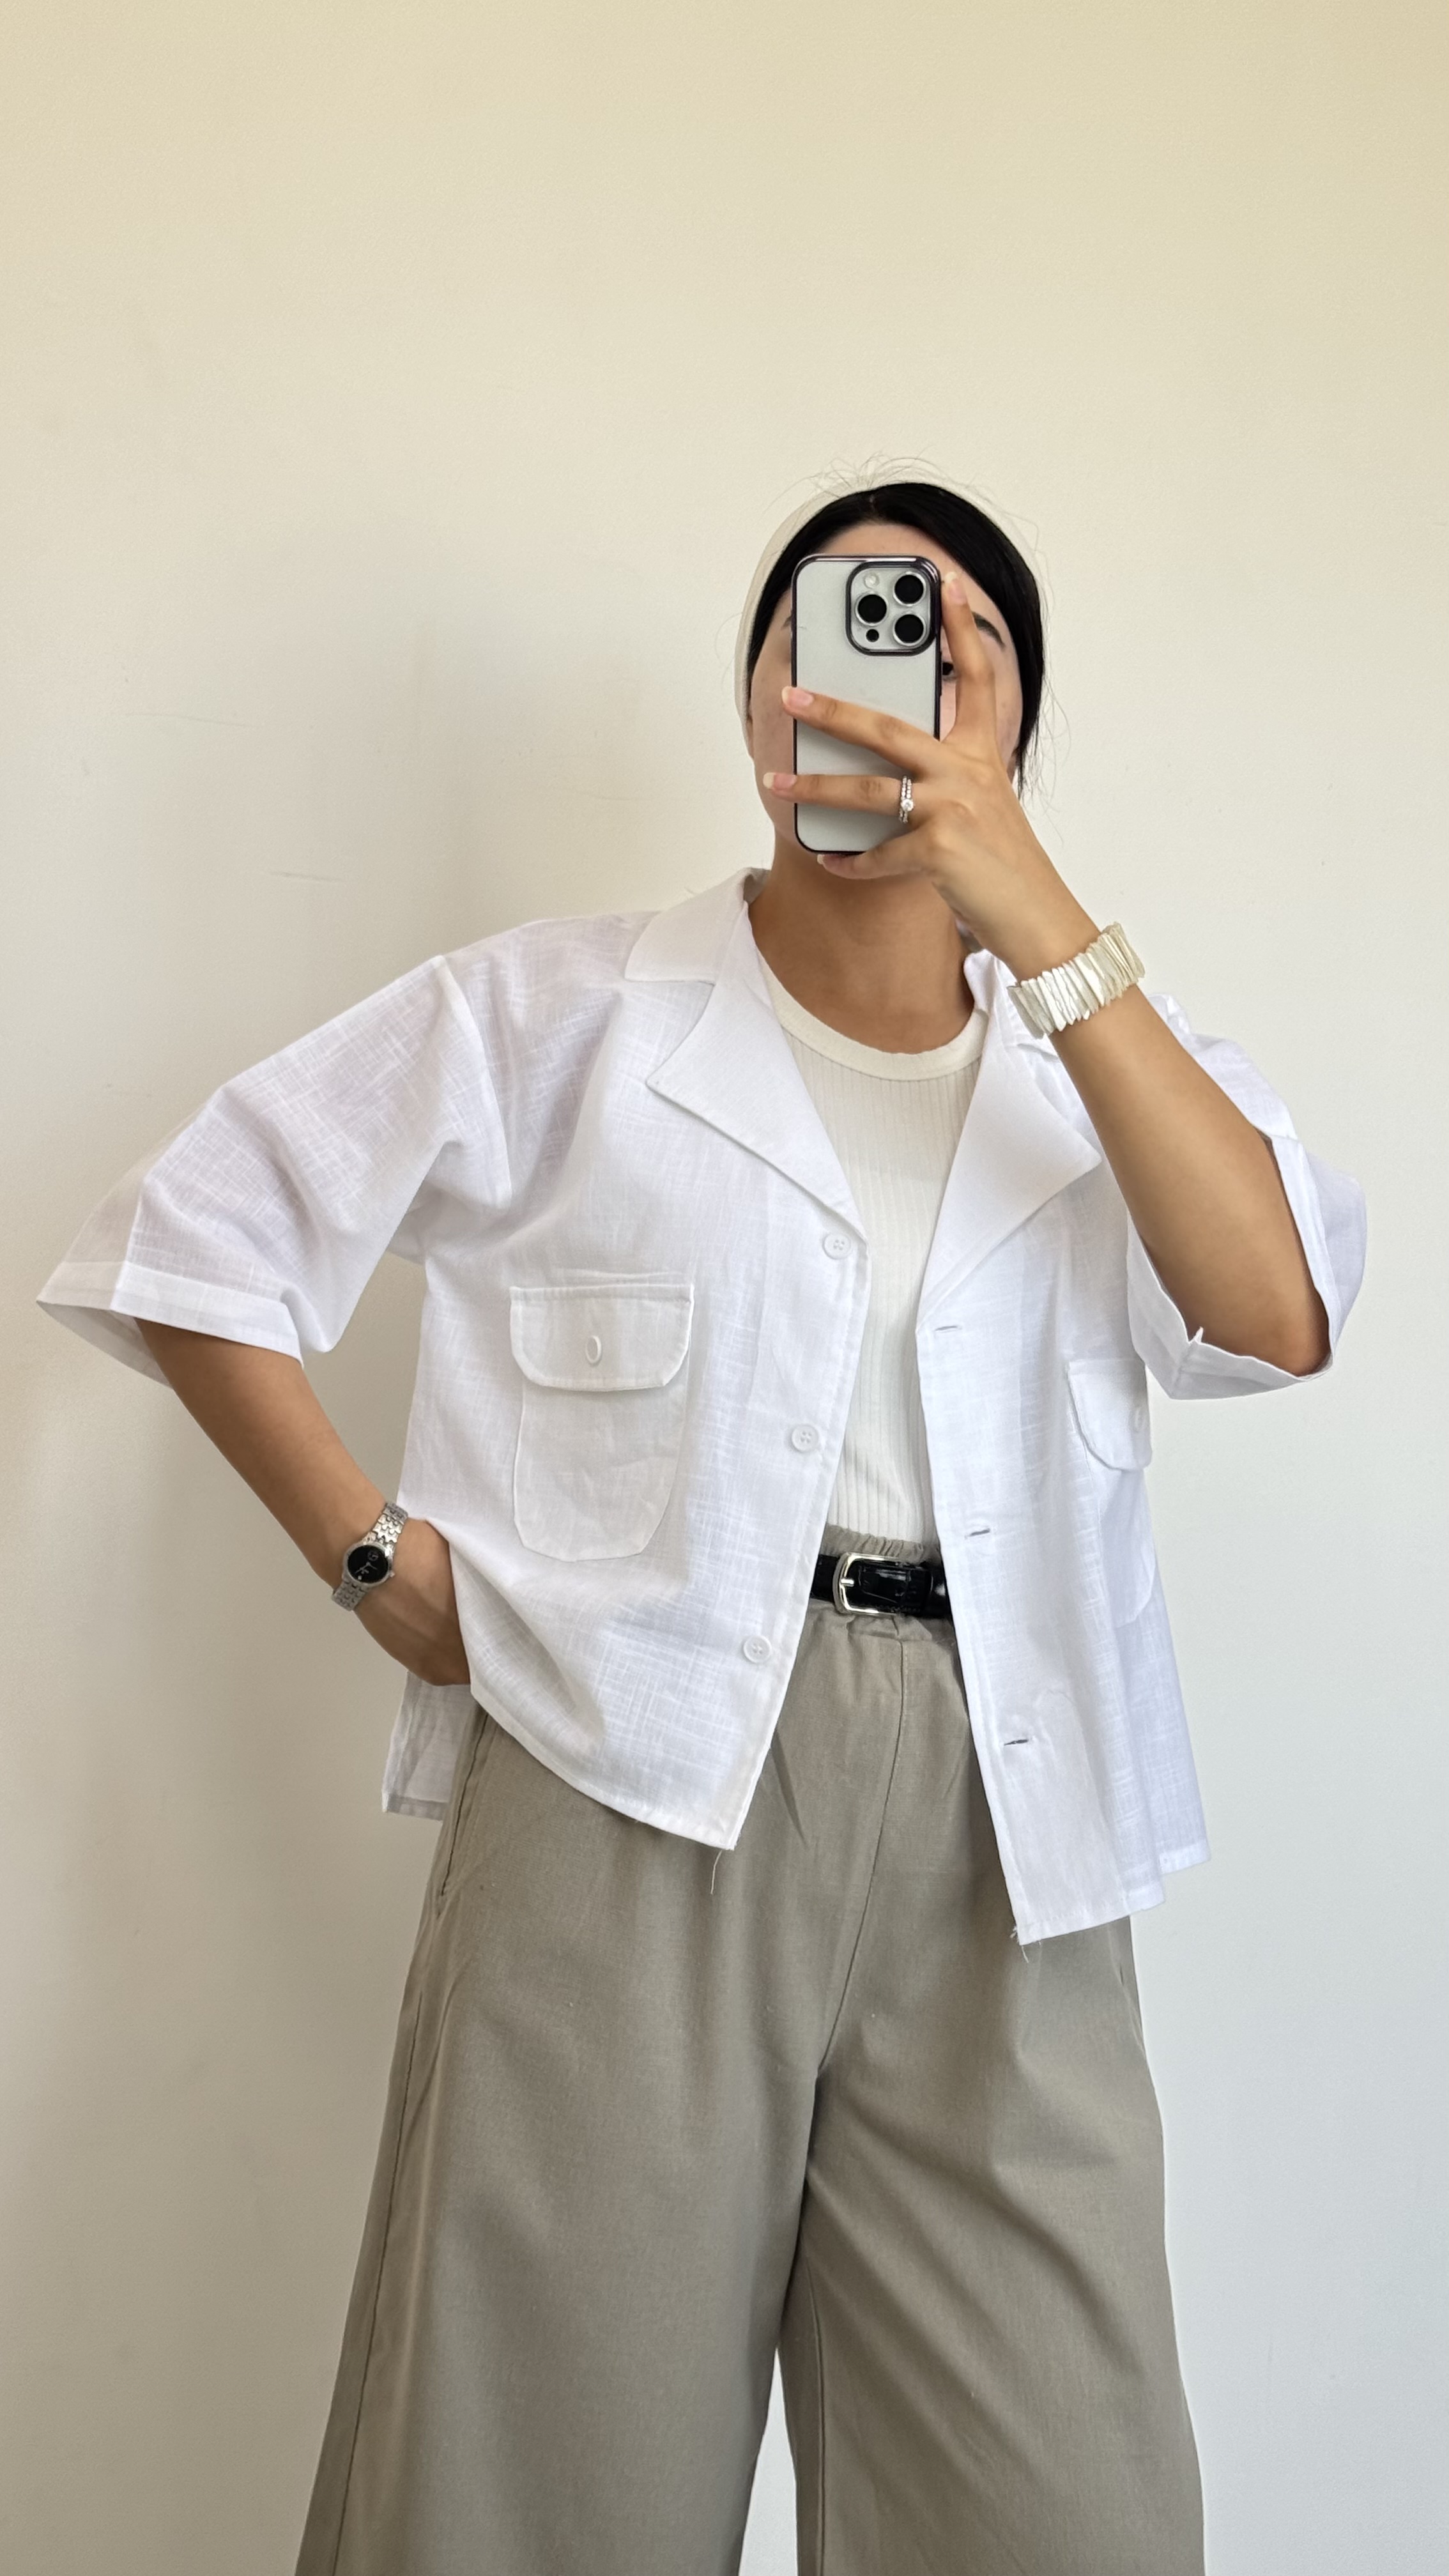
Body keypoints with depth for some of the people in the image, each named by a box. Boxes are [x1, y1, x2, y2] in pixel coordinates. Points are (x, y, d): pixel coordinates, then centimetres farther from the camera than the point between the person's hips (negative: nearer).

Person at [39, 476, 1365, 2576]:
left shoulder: (1105, 1066, 13)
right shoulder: (558, 1022, 7)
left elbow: (1276, 1314, -7)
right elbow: (195, 1234, 9)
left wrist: (1034, 919, -12)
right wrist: (379, 1559, 0)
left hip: (1000, 1825, 2)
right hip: (636, 1785, -2)